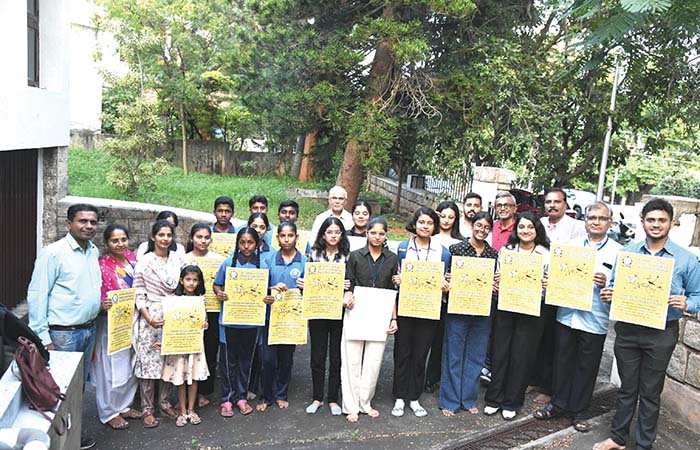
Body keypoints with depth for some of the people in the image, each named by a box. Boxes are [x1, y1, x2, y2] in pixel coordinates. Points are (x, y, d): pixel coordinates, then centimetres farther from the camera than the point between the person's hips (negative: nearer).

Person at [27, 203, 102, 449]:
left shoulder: (94, 251, 6)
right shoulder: (53, 253, -15)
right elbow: (36, 295, -15)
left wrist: (101, 302, 7)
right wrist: (43, 338, -16)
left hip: (89, 329, 7)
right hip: (63, 334, -7)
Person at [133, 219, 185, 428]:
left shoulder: (178, 260, 6)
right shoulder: (144, 262, -5)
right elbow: (139, 294, -6)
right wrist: (148, 318, -15)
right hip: (150, 318, -4)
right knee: (148, 361, 0)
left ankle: (164, 402, 25)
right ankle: (147, 408, 12)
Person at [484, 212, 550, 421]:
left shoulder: (546, 255, 2)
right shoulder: (506, 250, 7)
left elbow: (550, 284, 5)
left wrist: (547, 286, -17)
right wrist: (495, 282, -9)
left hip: (530, 311, -1)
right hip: (505, 308, 2)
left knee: (521, 356, 5)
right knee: (499, 352, 6)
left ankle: (511, 403, 19)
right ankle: (494, 398, 20)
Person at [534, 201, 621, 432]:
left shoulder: (617, 252, -2)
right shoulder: (571, 246, 9)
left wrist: (606, 283, -24)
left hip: (594, 320, -3)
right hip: (566, 315, 3)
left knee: (587, 368, 10)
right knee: (563, 362, 13)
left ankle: (578, 411, 25)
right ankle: (558, 403, 29)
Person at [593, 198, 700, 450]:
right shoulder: (627, 252, 3)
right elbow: (615, 285, 11)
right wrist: (608, 294, -11)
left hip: (661, 334, -2)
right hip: (627, 329, 2)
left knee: (650, 393, 11)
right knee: (627, 387, 15)